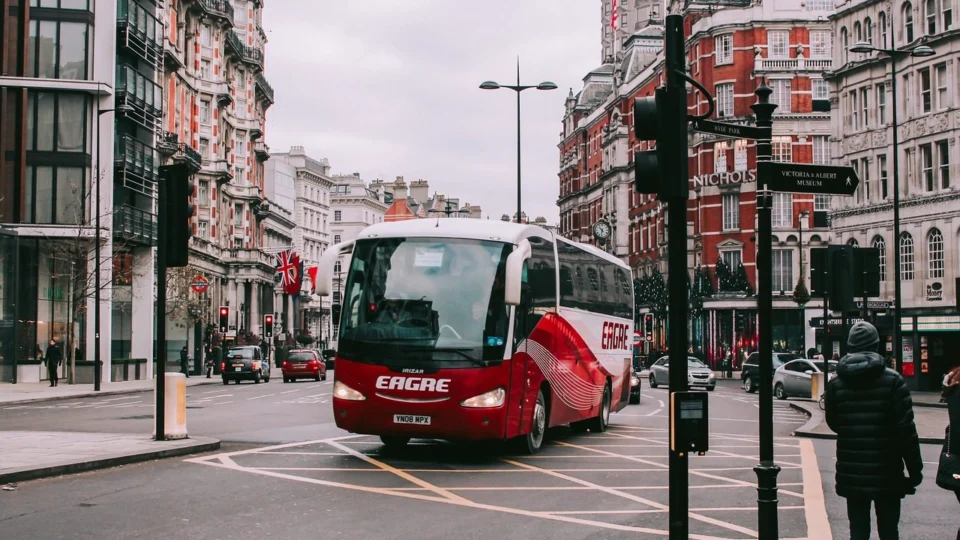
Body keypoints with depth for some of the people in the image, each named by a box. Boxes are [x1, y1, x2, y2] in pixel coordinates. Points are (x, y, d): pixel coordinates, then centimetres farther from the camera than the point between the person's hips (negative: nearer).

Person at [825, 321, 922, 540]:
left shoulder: (836, 383, -1)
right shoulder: (893, 380, -9)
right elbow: (906, 429, -11)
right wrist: (915, 468, -4)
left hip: (852, 473, 2)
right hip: (887, 472, -2)